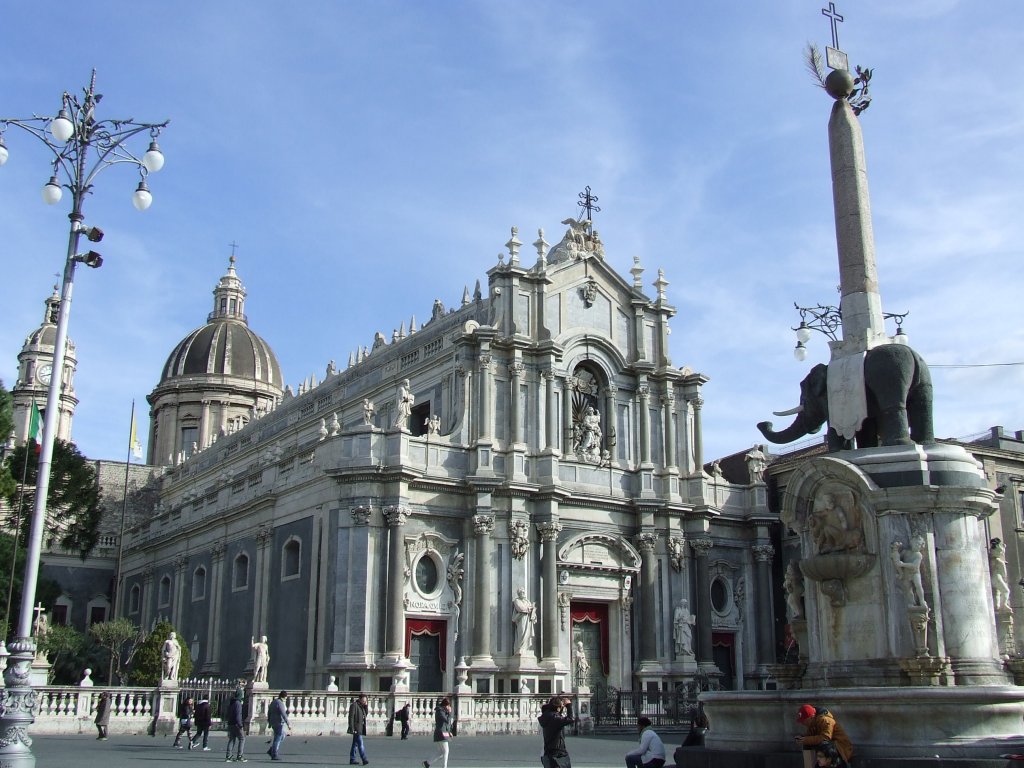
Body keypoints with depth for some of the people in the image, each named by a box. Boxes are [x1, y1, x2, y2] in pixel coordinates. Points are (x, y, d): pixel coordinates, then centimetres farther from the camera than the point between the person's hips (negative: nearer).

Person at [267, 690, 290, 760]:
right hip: (279, 723, -9)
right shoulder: (280, 703, -18)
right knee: (277, 739, -2)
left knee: (282, 736, 20)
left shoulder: (273, 702, 10)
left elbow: (269, 712, 16)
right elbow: (283, 714, -22)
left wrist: (269, 723, 23)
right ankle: (274, 755, 3)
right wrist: (288, 724, -19)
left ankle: (271, 751, 17)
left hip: (273, 722, 9)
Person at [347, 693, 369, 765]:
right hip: (356, 728, -9)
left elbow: (365, 715, 17)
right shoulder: (354, 705, -12)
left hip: (360, 728, 9)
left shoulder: (361, 706, 14)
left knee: (355, 744, 11)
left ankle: (352, 760, 16)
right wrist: (352, 729, -20)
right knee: (360, 744, -13)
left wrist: (366, 706, 3)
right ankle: (364, 760, -18)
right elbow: (351, 717, -16)